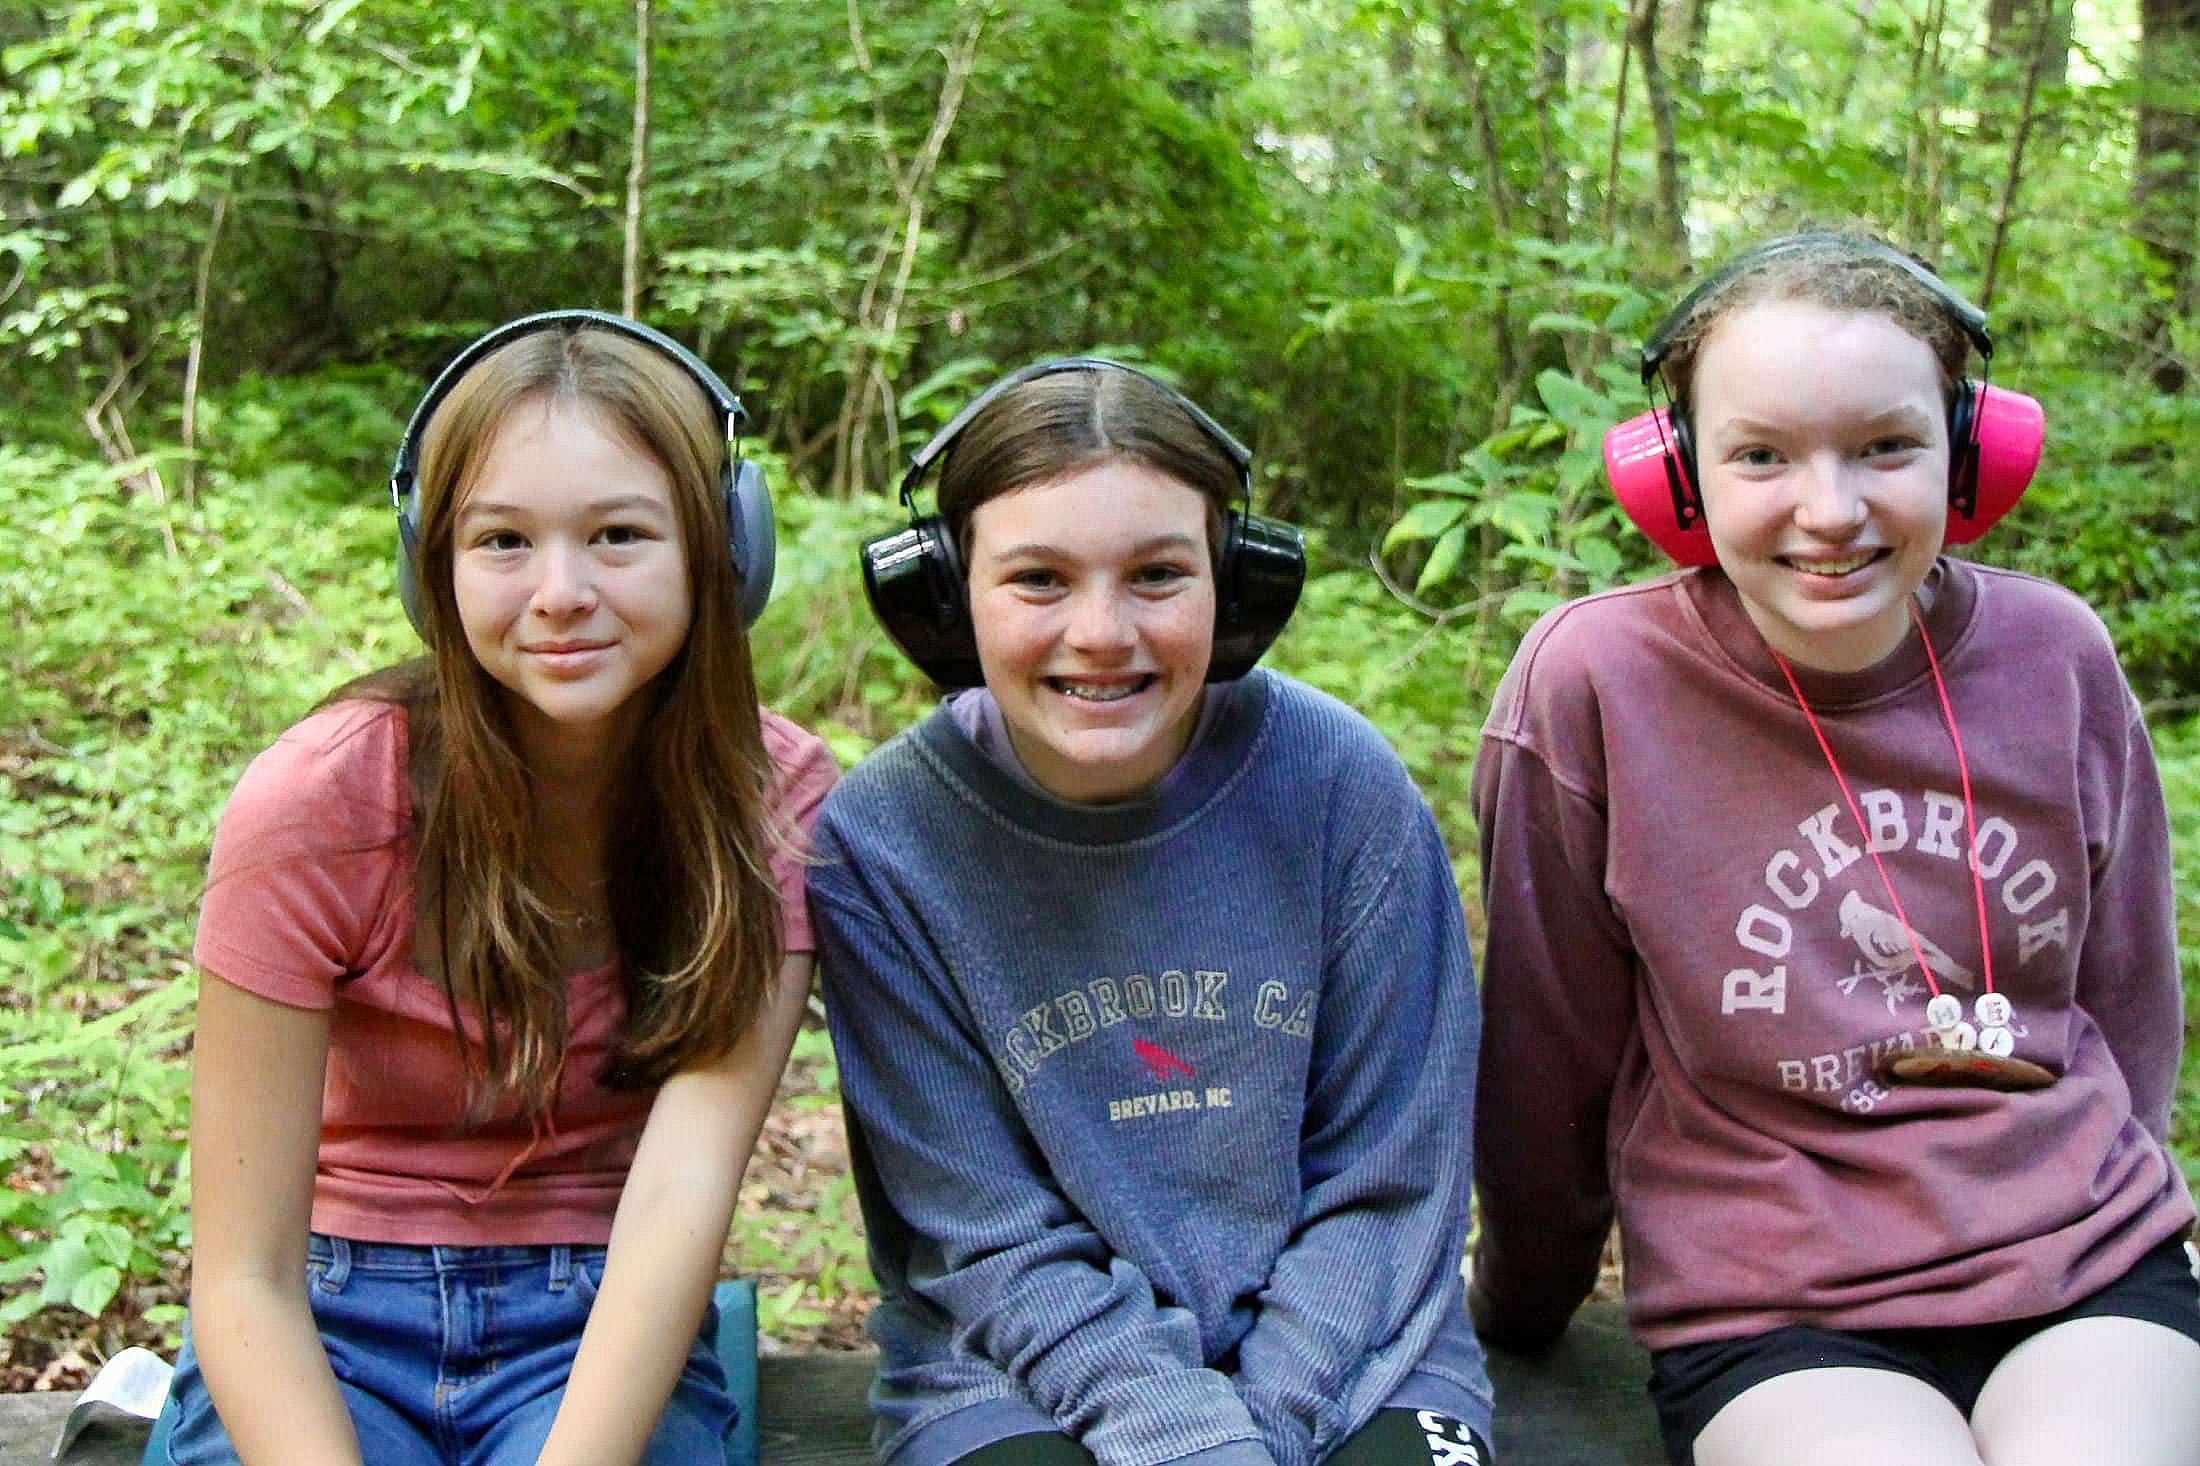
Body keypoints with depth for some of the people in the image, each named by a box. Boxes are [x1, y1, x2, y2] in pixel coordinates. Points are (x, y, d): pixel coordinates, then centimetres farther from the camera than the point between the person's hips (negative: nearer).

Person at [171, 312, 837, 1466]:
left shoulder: (774, 800, -11)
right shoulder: (317, 805, -16)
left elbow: (684, 1187, -21)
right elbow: (243, 1275, -15)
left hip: (604, 1330, 0)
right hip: (327, 1321, 0)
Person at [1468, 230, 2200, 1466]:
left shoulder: (2058, 658, -1)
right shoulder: (1592, 684, -11)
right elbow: (1548, 1050, 2)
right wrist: (1524, 1308, 14)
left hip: (2085, 1266, 3)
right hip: (1775, 1314, -3)